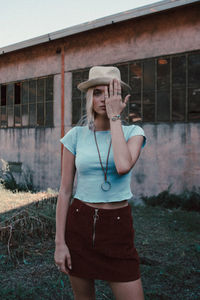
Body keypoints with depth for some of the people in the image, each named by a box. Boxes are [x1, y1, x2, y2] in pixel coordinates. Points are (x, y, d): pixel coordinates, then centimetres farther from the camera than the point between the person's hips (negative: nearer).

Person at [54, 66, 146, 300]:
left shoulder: (133, 132, -2)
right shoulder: (76, 135, -1)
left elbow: (123, 166, -25)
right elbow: (65, 191, 0)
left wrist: (114, 116, -17)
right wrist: (59, 242, -3)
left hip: (118, 227, -1)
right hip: (79, 224, 1)